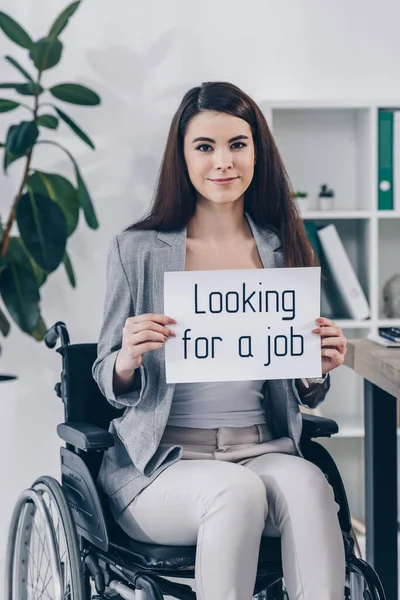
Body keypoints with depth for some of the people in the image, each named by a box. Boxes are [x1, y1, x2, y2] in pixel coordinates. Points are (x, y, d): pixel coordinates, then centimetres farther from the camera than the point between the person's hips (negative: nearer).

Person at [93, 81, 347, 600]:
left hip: (263, 450, 2)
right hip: (161, 458, -2)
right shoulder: (137, 251, 3)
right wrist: (127, 361, -18)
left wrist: (317, 371, -7)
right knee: (238, 491, -33)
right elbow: (109, 385, 5)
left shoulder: (285, 252, 11)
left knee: (306, 484, -32)